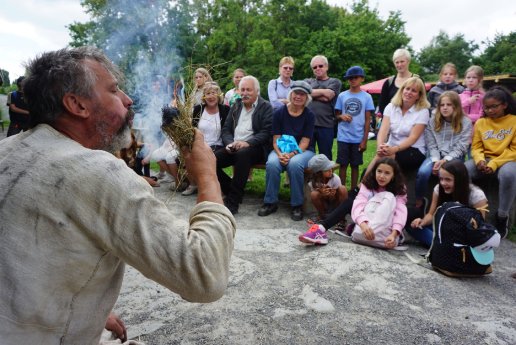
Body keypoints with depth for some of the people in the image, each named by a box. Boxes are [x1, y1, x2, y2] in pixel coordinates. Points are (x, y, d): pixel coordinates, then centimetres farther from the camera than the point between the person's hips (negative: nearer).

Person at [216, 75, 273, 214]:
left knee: (242, 154, -38)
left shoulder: (266, 107, 3)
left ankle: (232, 201, -30)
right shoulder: (236, 106, 18)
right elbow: (226, 129, 13)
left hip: (254, 147, -5)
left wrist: (247, 143, -24)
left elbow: (266, 132, -9)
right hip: (233, 147, 5)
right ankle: (232, 191, -2)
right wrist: (229, 143, -9)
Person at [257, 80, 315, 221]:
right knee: (272, 164, -33)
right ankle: (270, 202, -15)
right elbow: (276, 140, -2)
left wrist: (292, 154, -25)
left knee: (294, 164, -36)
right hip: (281, 150, 1)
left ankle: (297, 205, -20)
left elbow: (304, 142, -7)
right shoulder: (279, 112, 1)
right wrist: (280, 154, -22)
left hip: (303, 151, -1)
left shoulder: (309, 115, -1)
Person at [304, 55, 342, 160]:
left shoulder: (335, 82, 13)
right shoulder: (308, 81, 20)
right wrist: (322, 91, -2)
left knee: (325, 157, 6)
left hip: (326, 125, -1)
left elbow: (328, 96, -6)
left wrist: (312, 93, 0)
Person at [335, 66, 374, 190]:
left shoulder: (366, 97, 1)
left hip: (358, 138, 0)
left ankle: (353, 191, 17)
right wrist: (341, 116, -15)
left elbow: (367, 120, 1)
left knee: (355, 165, 8)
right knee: (343, 165, 5)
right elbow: (336, 115, 9)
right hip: (343, 137, 1)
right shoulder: (342, 96, 4)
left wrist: (364, 140, -3)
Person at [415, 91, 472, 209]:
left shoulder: (465, 122, 1)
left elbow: (460, 147, -5)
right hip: (436, 156, 2)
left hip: (454, 157, -2)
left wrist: (446, 160, -19)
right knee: (422, 172, -30)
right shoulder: (433, 121, 8)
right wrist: (436, 160, -16)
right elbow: (431, 145, 2)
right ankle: (419, 202, -10)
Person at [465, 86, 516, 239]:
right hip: (484, 160, 3)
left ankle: (502, 216, -19)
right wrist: (479, 160, -16)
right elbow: (476, 147, 7)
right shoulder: (480, 123, 10)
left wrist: (494, 164, -18)